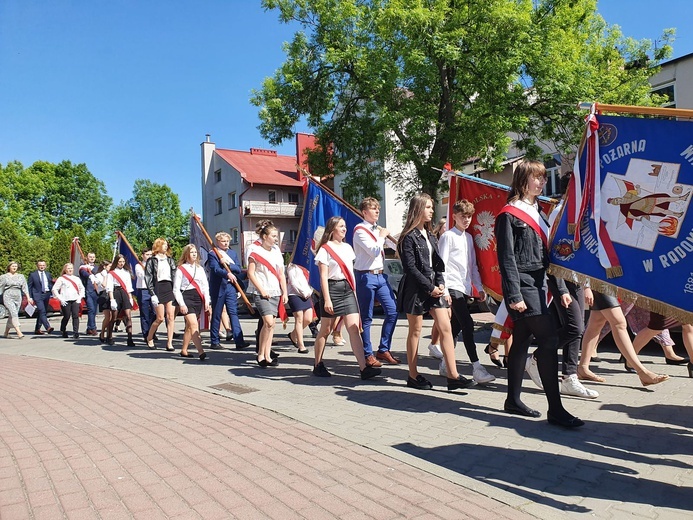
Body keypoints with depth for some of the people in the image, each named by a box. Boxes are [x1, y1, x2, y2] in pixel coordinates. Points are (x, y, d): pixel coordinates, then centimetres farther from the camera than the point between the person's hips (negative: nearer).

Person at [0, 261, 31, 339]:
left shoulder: (21, 276, 11)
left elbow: (25, 287, 7)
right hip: (8, 297, -4)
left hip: (18, 297, 4)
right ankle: (19, 332, -26)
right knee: (14, 314, -17)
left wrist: (28, 297, -1)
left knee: (12, 315, 9)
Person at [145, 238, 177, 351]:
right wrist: (152, 294, -11)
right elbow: (148, 278, -2)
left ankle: (169, 343, -1)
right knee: (160, 318, -3)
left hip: (170, 288, 4)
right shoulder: (151, 260, 3)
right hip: (158, 289, -4)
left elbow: (175, 275, 14)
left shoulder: (170, 260, 17)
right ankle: (149, 338, 21)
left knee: (171, 317, -4)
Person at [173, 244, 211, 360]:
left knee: (189, 326, 10)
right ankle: (201, 352, -21)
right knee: (194, 324, -16)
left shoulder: (200, 268, 14)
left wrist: (207, 301, 5)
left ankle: (184, 350, 21)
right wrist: (181, 304, -11)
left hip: (198, 298, 5)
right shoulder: (180, 269, 0)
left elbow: (205, 286, 14)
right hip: (186, 297, -5)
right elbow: (176, 289, -3)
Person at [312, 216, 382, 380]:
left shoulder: (348, 247, 15)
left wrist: (354, 291, 13)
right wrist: (326, 299, -15)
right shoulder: (325, 249, -3)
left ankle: (364, 368, -11)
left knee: (354, 329, -5)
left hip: (348, 290, 5)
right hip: (333, 288, -5)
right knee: (325, 330, 6)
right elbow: (323, 276, -9)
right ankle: (318, 366, 20)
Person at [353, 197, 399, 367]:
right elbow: (374, 251, -20)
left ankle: (383, 350, 14)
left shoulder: (378, 229, 14)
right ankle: (367, 354, 12)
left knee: (392, 311, 3)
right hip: (366, 277, -7)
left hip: (381, 275, 8)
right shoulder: (360, 230, -9)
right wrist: (382, 236, -7)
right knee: (366, 318, 1)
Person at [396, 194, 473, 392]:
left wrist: (440, 283, -1)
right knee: (415, 331, 3)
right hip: (416, 288, -7)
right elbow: (410, 267, -14)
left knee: (446, 328, 0)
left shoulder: (430, 235, 15)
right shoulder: (409, 237, -9)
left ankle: (453, 375, 2)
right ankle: (413, 376, 14)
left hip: (434, 287, 7)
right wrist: (430, 287, -15)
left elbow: (437, 262, 15)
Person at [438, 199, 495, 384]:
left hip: (465, 288, 8)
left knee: (456, 327, 11)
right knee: (468, 325, -14)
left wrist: (479, 287, 16)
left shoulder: (469, 237, 17)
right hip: (453, 287, -8)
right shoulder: (448, 236, -5)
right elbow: (442, 265, -9)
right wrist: (444, 290, -15)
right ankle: (476, 367, -15)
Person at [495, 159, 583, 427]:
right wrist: (514, 295, -18)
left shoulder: (537, 212, 18)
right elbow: (506, 258, -13)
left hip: (538, 284, 8)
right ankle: (555, 409, -8)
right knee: (549, 338, -13)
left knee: (522, 341, 11)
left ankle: (513, 400, 19)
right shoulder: (509, 215, -7)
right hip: (522, 285, -8)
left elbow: (547, 254, 19)